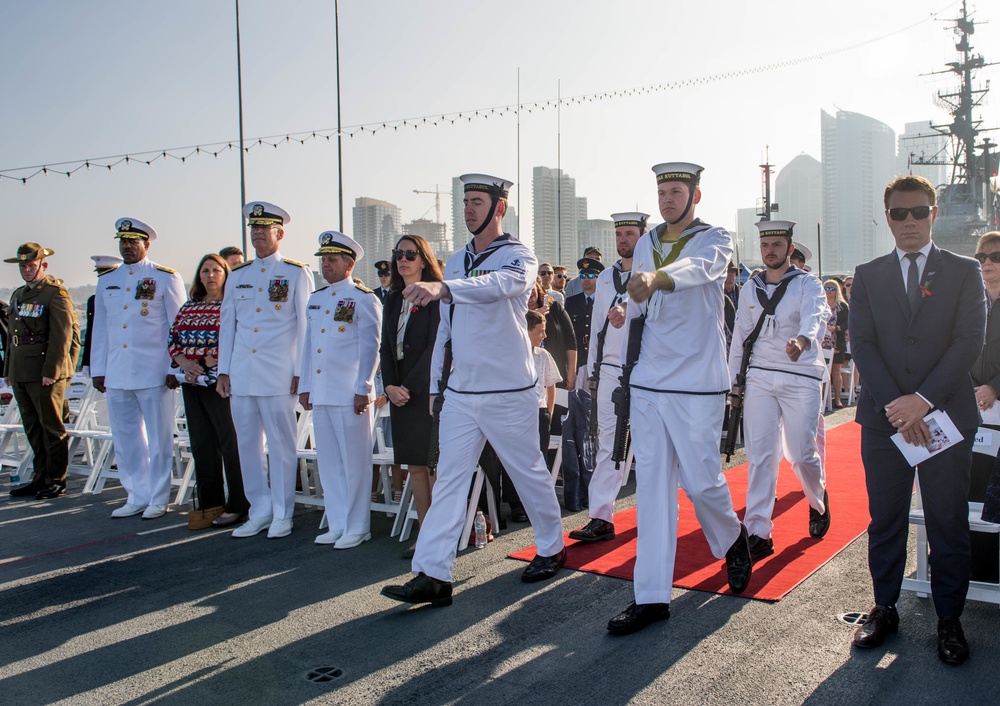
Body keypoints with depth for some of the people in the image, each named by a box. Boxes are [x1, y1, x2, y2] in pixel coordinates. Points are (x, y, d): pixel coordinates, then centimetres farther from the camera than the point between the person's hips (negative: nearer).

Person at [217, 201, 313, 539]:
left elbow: (305, 324, -2)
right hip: (241, 375, 5)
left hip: (279, 376, -5)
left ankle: (283, 514, 12)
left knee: (281, 445, 1)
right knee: (247, 444, 8)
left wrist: (301, 372, -7)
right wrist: (224, 370, 11)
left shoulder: (296, 273, 1)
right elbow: (227, 324, 16)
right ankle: (260, 511, 20)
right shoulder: (237, 275, 15)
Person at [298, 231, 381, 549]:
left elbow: (370, 347, -7)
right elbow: (308, 344, 20)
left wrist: (363, 389, -12)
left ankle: (357, 527, 10)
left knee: (354, 462, 0)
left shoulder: (364, 299, -3)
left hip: (350, 394, -7)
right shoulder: (315, 299, 16)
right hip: (320, 394, 7)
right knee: (328, 462, 11)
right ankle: (337, 524, 21)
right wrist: (304, 386, 16)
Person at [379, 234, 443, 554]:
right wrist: (390, 386, -2)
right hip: (399, 392, 6)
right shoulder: (393, 299, 15)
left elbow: (434, 347, -12)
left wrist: (409, 387, -14)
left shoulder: (436, 297, -6)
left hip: (428, 390, -6)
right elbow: (386, 346, 12)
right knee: (414, 466, 7)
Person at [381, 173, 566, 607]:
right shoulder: (455, 262, 13)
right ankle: (432, 575, 1)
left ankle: (552, 549, 30)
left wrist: (443, 288, -49)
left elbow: (500, 284, -33)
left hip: (508, 393, -5)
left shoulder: (518, 256, -8)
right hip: (460, 393, 6)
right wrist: (433, 382, 14)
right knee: (448, 480, 0)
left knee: (529, 472, 8)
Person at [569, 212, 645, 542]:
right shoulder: (605, 278, 15)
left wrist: (625, 308, -47)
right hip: (610, 370, 5)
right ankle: (601, 518, 1)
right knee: (608, 444, 1)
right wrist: (593, 369, 16)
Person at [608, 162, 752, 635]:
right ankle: (652, 596, 7)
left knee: (700, 479, -1)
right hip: (646, 383, 5)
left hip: (697, 383, -5)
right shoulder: (644, 245, 13)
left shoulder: (714, 240, -4)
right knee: (651, 484, 3)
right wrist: (626, 367, 14)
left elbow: (697, 268, -28)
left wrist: (655, 277, -49)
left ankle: (732, 539, 34)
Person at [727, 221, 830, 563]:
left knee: (803, 453, 4)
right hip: (759, 378, 3)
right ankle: (758, 533, -1)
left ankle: (819, 501, 37)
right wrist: (734, 384, 11)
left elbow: (814, 317, -22)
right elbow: (739, 337, 14)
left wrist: (802, 340, -45)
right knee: (760, 455, -3)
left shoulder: (807, 285, -1)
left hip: (800, 379, -3)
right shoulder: (750, 288, 11)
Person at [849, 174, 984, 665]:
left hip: (947, 415, -1)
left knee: (948, 524, 6)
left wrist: (924, 399, -15)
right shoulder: (867, 276, 9)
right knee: (885, 521, 8)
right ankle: (884, 609, 22)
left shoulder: (965, 272, 5)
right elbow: (861, 343, 0)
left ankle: (949, 619, 20)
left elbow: (970, 341, -5)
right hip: (883, 417, 1)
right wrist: (895, 404, -12)